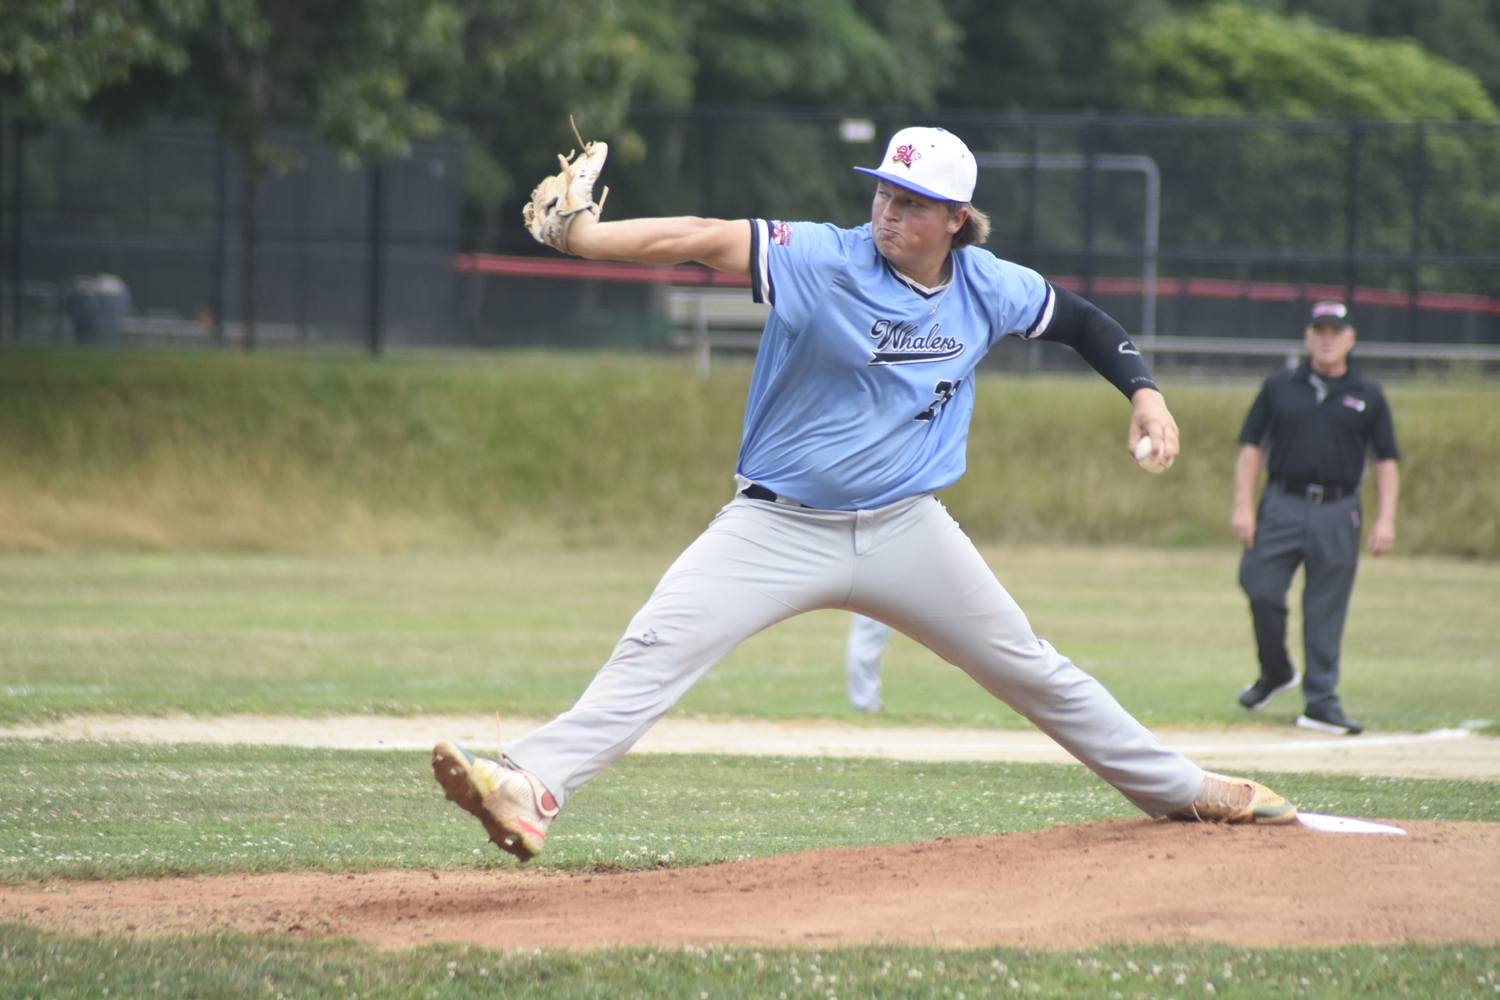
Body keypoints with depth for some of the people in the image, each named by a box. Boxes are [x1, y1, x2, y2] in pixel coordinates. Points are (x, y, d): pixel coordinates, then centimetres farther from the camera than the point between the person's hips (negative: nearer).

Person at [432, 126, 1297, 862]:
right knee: (656, 650, -21)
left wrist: (1143, 391, 0)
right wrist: (581, 235, -42)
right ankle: (532, 791, -32)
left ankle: (1179, 789, 28)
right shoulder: (821, 261, -15)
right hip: (778, 528, -3)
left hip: (906, 527, 3)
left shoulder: (987, 288, -1)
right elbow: (705, 239, -29)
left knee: (1030, 669, 12)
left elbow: (1080, 320, 17)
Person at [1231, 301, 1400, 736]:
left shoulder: (1367, 397, 9)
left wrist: (1385, 519, -1)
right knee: (1260, 589, -7)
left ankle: (1321, 701, 3)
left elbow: (1386, 462, 9)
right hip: (1282, 505, 1)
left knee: (1326, 610, -2)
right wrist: (1243, 506, -2)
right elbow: (1251, 448, 8)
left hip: (1337, 512, 0)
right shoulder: (1280, 387, 8)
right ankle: (1275, 672, 19)